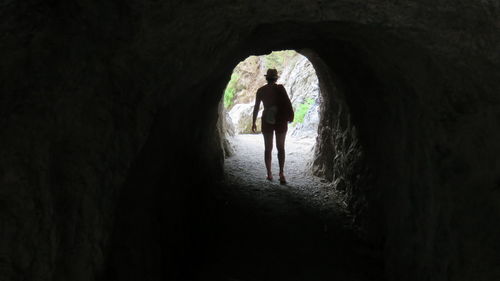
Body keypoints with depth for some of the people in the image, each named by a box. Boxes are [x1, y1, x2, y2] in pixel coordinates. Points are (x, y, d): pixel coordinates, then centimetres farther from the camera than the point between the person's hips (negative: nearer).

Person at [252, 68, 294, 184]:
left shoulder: (260, 90, 1)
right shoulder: (280, 88, -4)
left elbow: (256, 108, 4)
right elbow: (288, 102, -13)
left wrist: (253, 123, 12)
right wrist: (290, 116, -5)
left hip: (267, 120, 1)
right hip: (280, 119, -1)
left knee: (268, 148, 13)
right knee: (281, 147, 7)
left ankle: (269, 174, 13)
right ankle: (281, 172, -9)